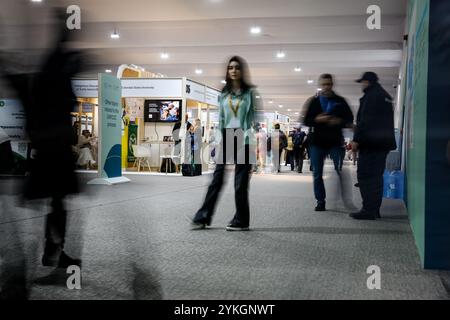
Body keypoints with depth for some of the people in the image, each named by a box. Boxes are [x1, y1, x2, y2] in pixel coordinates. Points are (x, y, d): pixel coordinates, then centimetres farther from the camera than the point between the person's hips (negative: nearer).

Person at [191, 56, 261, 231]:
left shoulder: (250, 92, 4)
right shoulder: (224, 94, 13)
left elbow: (254, 116, 0)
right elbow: (220, 118, 14)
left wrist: (250, 138, -11)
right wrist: (218, 140, 5)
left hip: (243, 138, -3)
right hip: (226, 137, 3)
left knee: (241, 181, -1)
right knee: (217, 178, 0)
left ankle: (241, 221, 8)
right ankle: (203, 217, 2)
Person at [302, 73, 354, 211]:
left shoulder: (340, 101, 6)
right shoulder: (313, 101, 7)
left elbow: (350, 120, 7)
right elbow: (306, 121, 4)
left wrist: (339, 121, -13)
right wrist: (317, 120, -15)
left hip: (335, 142, -1)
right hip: (317, 142, 1)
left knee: (340, 172, -6)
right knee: (317, 174, 5)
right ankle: (321, 201, 14)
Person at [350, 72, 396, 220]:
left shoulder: (371, 96, -10)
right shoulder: (385, 97, 20)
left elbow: (365, 120, -18)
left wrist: (356, 139, -17)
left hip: (370, 142, -10)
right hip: (384, 142, 10)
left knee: (365, 176, -8)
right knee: (376, 176, 12)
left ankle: (368, 210, -11)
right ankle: (375, 209, 15)